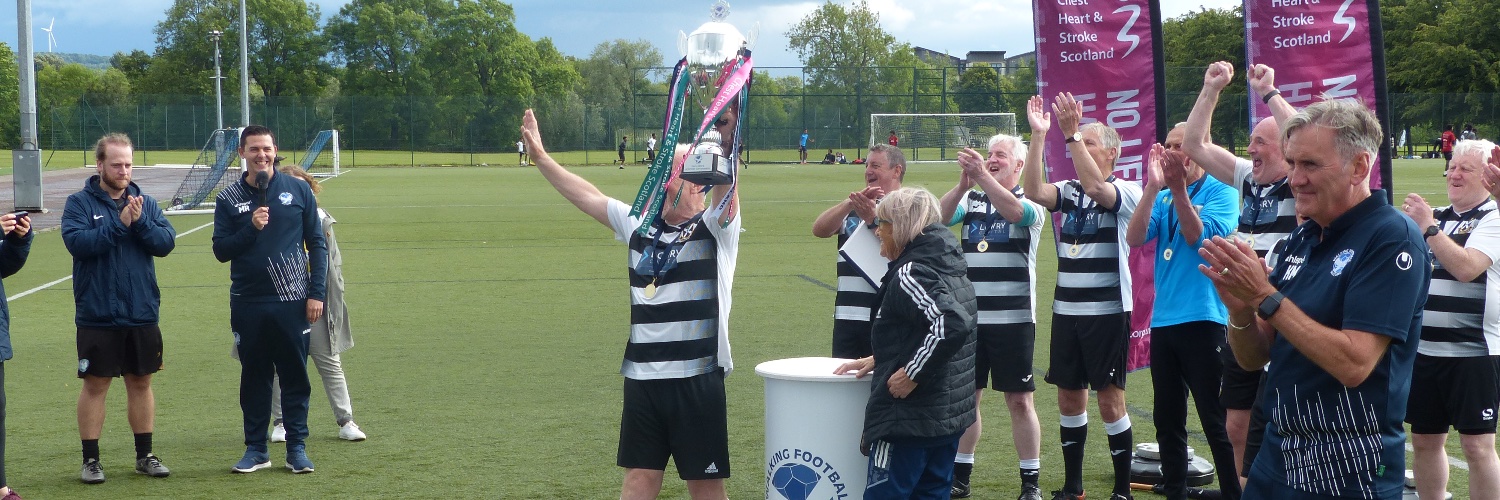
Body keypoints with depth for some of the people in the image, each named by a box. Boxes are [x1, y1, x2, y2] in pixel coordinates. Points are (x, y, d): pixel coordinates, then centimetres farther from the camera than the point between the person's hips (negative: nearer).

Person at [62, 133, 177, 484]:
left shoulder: (145, 202, 7)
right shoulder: (79, 203, -3)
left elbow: (166, 242, -3)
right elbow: (77, 242, -18)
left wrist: (140, 221, -19)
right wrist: (120, 223, -21)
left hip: (142, 314, 3)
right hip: (97, 316, -3)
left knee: (141, 383, 11)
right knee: (95, 385, 3)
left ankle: (145, 455, 21)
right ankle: (91, 459, 12)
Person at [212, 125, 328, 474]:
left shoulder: (298, 190, 4)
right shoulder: (229, 199, 4)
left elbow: (317, 244, 5)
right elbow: (221, 250, 1)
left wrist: (317, 292, -1)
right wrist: (251, 228, -15)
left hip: (292, 301, -1)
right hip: (248, 304, 1)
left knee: (295, 376, 3)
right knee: (254, 377, 7)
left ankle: (297, 447, 11)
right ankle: (255, 449, 16)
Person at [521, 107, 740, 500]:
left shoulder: (715, 228, -4)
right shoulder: (641, 226, 13)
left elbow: (725, 183, -23)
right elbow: (587, 195, 20)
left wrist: (724, 145, -42)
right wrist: (541, 157, 20)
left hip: (698, 381, -5)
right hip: (642, 379, 5)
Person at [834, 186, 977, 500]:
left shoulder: (911, 274, -18)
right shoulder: (948, 267, 11)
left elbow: (951, 324, -32)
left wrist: (912, 374, -24)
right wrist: (880, 360, 20)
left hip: (909, 418, -9)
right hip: (950, 415, 9)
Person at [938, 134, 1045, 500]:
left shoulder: (1030, 201, -1)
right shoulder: (972, 200, 9)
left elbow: (1014, 211, -24)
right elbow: (940, 217, -10)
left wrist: (982, 176, -34)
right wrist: (963, 183, -25)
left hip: (1013, 318, -4)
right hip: (968, 318, 4)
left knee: (1019, 400, 0)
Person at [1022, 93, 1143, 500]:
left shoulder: (1127, 192, -5)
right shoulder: (1069, 192, 9)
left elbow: (1095, 188, -25)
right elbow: (1035, 192, -10)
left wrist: (1071, 133, -30)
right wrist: (1038, 135, -17)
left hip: (1108, 312, -5)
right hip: (1066, 311, 5)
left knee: (1110, 399, -3)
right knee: (1069, 398, 10)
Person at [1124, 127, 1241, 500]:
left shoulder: (1220, 192, -5)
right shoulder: (1162, 197, 9)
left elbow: (1200, 238, -18)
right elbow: (1135, 238, -6)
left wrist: (1178, 188, -24)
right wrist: (1153, 187, -15)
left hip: (1203, 319, -6)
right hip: (1163, 320, 6)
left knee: (1216, 421, -4)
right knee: (1167, 418, 13)